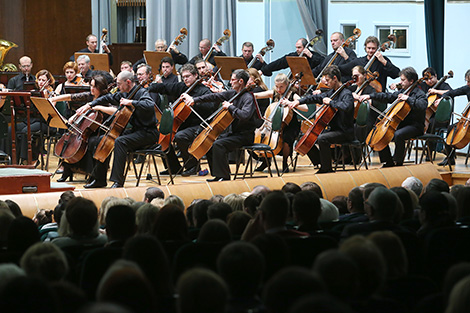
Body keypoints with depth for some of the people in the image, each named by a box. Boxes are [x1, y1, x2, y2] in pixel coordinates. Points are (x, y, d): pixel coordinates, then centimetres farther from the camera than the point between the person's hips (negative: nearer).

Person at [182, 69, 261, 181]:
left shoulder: (248, 98, -19)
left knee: (218, 145, -25)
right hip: (234, 132, 10)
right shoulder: (233, 93, 8)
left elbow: (245, 115, -36)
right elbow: (215, 97, 12)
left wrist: (230, 106, -25)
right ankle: (217, 176, 11)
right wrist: (195, 100, 7)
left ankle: (224, 177, -20)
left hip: (245, 135, -9)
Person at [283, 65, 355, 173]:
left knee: (322, 139, -33)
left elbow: (346, 107, -38)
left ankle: (327, 169, -21)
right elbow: (316, 98, 20)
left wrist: (330, 102, -26)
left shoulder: (346, 94, -16)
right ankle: (323, 167, 10)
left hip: (344, 132, -10)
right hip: (333, 129, 10)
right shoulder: (331, 92, 11)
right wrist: (299, 101, 9)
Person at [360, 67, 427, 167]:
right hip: (402, 124, 9)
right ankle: (389, 162, 4)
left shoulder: (419, 94, -9)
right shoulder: (401, 92, 15)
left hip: (415, 126, -9)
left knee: (398, 135, -36)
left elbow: (422, 106, -28)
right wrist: (370, 96, 11)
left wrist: (408, 98, -29)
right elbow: (388, 97, 18)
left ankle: (398, 163, -21)